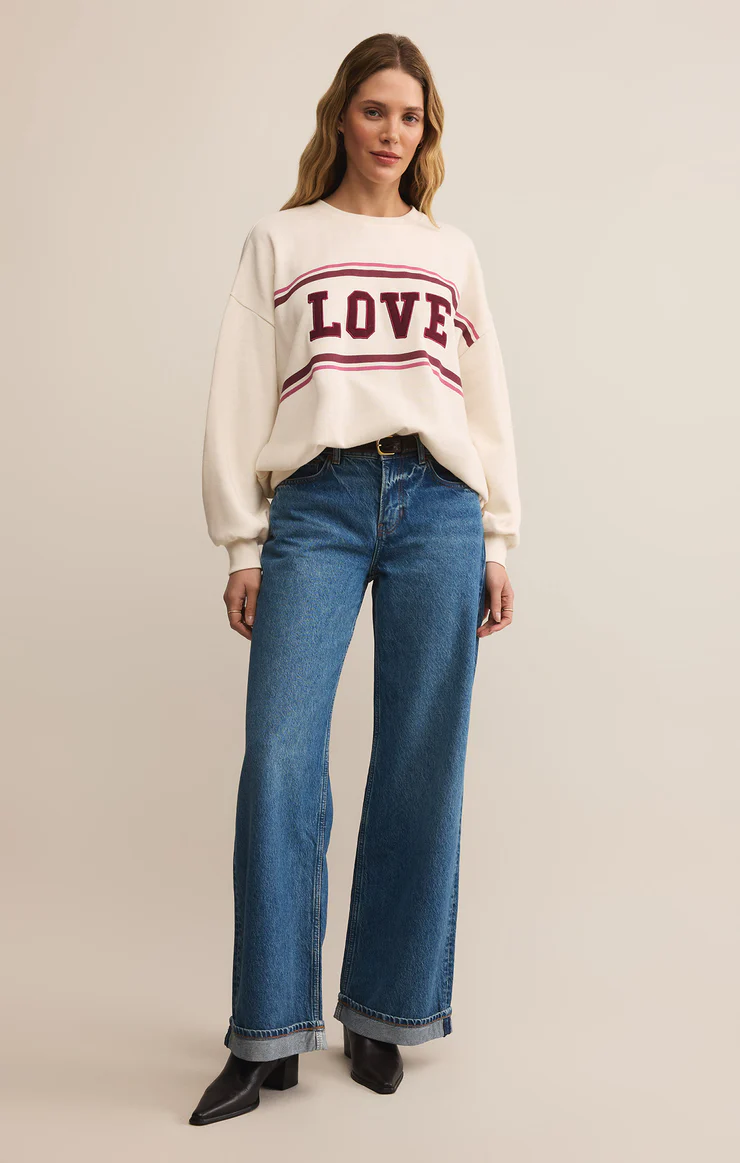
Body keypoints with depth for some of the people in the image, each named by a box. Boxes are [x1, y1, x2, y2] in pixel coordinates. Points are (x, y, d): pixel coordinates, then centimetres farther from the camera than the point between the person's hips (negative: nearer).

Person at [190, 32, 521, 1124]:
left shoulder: (452, 250, 21)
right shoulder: (280, 240, 17)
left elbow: (490, 400, 17)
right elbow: (240, 395, 9)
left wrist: (498, 543, 8)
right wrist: (243, 545, 0)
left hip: (439, 505, 2)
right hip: (316, 504, -1)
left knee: (421, 767, -1)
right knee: (280, 756, -11)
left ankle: (382, 1011, 14)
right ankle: (270, 1033, 2)